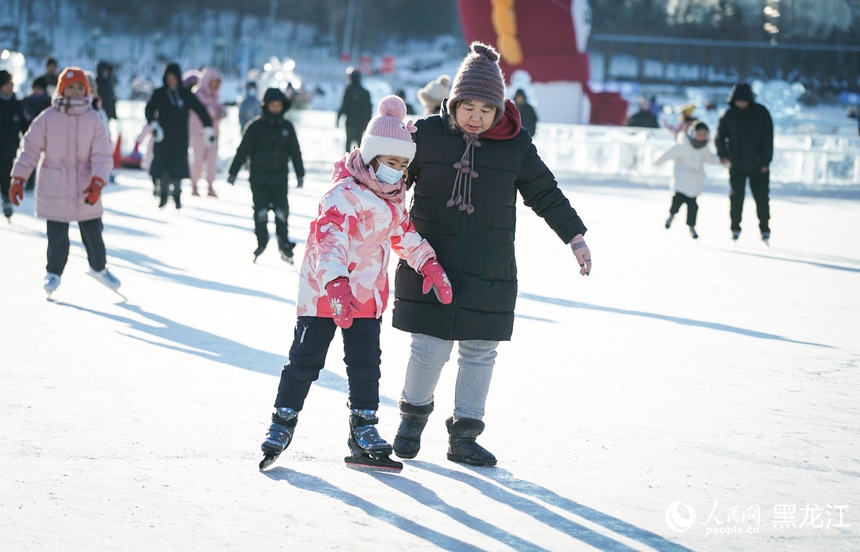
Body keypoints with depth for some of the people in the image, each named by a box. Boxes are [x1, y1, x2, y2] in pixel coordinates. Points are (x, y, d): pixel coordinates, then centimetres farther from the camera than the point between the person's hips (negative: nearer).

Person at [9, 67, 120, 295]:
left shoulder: (93, 120, -2)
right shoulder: (48, 118, -5)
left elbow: (102, 156, -6)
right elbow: (30, 149, -1)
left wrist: (97, 183, -20)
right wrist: (18, 179, -5)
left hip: (85, 189, 2)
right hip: (54, 189, -2)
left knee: (93, 232, 10)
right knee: (57, 236, -1)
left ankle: (99, 267, 34)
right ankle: (54, 272, 20)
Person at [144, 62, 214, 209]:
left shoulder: (186, 94, 3)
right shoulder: (159, 94, 2)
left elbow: (200, 110, 7)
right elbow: (149, 109, -7)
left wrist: (208, 128, 1)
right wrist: (153, 124, -24)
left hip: (180, 138, 0)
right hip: (163, 136, 0)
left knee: (178, 167, -4)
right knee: (162, 166, -3)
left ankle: (177, 196, 8)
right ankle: (163, 194, 11)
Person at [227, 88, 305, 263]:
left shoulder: (287, 127, 5)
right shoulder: (255, 126, -4)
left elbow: (295, 152, 12)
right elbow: (242, 150, -3)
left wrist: (300, 174, 12)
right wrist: (233, 172, -5)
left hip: (280, 178, 2)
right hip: (259, 178, -2)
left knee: (281, 212, -2)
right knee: (261, 212, 0)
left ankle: (284, 244, 7)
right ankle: (261, 243, 11)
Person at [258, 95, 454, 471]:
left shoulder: (394, 196, 7)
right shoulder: (344, 194, -22)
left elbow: (404, 234, 22)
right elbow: (331, 238, -34)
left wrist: (429, 264, 8)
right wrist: (336, 286, -47)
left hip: (368, 295, 7)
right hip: (324, 291, -7)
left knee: (366, 364, 8)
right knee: (306, 359, -1)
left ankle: (364, 430, 15)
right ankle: (283, 420, 11)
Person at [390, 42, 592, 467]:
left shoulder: (516, 146, 0)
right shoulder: (427, 134, -3)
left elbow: (545, 193, 9)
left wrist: (574, 236, 6)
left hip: (489, 272, 2)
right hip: (430, 266, -2)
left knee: (480, 352, 4)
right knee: (429, 348, -2)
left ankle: (464, 435, 16)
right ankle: (413, 415, 24)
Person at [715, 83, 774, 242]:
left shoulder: (761, 113, -5)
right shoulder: (729, 115, 0)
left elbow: (768, 138, -4)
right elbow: (720, 135, 7)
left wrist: (765, 162, -9)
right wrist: (723, 153, -11)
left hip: (758, 165, -1)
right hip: (737, 165, 1)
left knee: (761, 198, 1)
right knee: (736, 197, 0)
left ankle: (765, 229, 10)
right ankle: (735, 229, 9)